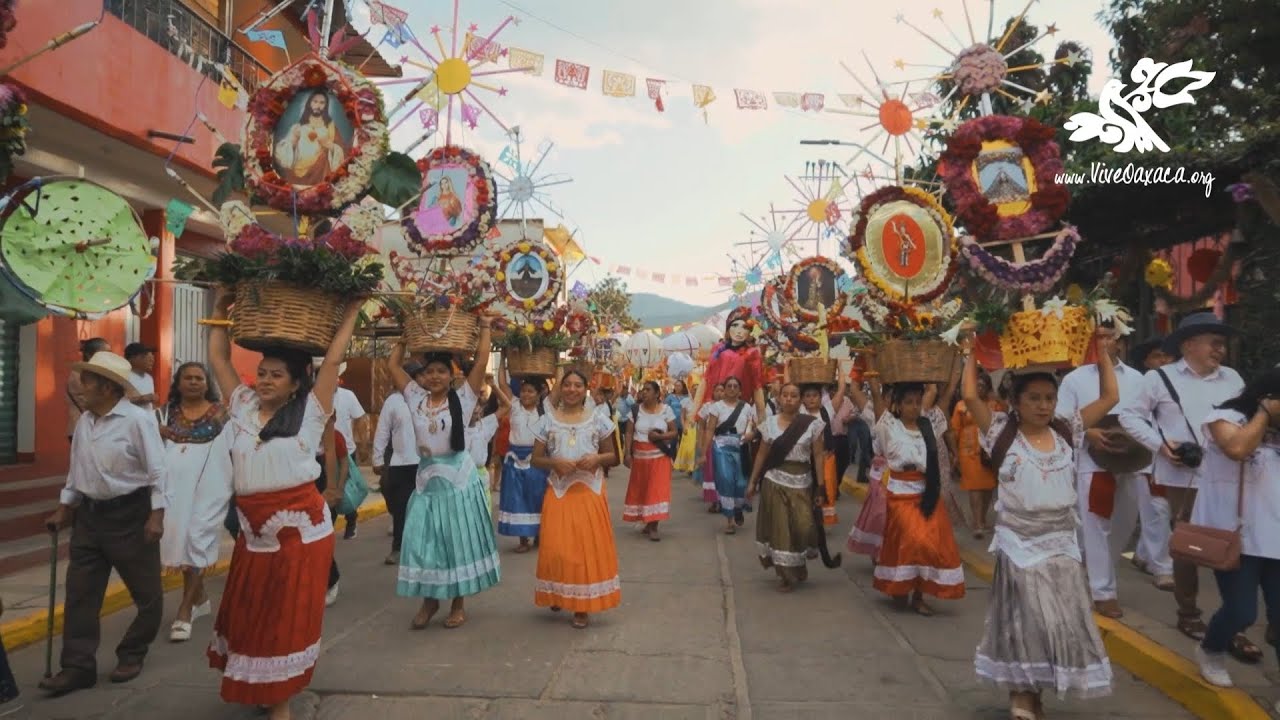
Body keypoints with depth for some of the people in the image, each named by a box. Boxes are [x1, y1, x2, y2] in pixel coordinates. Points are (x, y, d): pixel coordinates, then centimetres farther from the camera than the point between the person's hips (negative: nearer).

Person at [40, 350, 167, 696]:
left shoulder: (138, 419, -16)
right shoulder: (84, 421, 5)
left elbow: (157, 470, -16)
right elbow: (76, 469, 17)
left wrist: (156, 515, -20)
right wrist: (63, 508, 16)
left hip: (130, 514, -6)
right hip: (89, 515, 7)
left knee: (146, 591, 6)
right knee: (80, 593, 6)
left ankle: (131, 655, 26)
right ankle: (78, 666, 14)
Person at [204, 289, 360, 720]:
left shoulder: (309, 410, -4)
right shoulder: (244, 405, 9)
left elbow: (333, 358, -8)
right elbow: (218, 358, 14)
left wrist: (353, 309, -5)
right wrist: (222, 309, 15)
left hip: (300, 527, -5)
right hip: (253, 529, 5)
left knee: (289, 615, 5)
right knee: (247, 612, 15)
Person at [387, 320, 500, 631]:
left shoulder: (463, 398, -4)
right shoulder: (416, 398, 4)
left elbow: (481, 361, -10)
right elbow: (394, 365, 7)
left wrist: (484, 328, -2)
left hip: (459, 476, -3)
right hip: (428, 476, 3)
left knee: (457, 539, 5)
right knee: (424, 540, 6)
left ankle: (459, 602, 18)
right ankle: (430, 599, 23)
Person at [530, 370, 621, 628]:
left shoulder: (598, 421, 2)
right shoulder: (547, 421, 1)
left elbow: (613, 457, 8)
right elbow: (536, 459, 4)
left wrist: (597, 458, -12)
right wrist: (555, 462, -15)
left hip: (590, 492, 0)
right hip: (559, 492, 0)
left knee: (589, 547, 2)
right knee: (557, 548, 2)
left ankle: (583, 605, 14)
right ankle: (558, 595, 28)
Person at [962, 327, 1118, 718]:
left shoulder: (1068, 432, 5)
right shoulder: (1003, 434, -5)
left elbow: (1110, 398, 5)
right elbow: (971, 397, -15)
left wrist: (1103, 353, 4)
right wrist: (971, 356, -9)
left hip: (1061, 542, 4)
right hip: (1019, 542, -4)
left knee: (1063, 622, 8)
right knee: (1027, 622, 2)